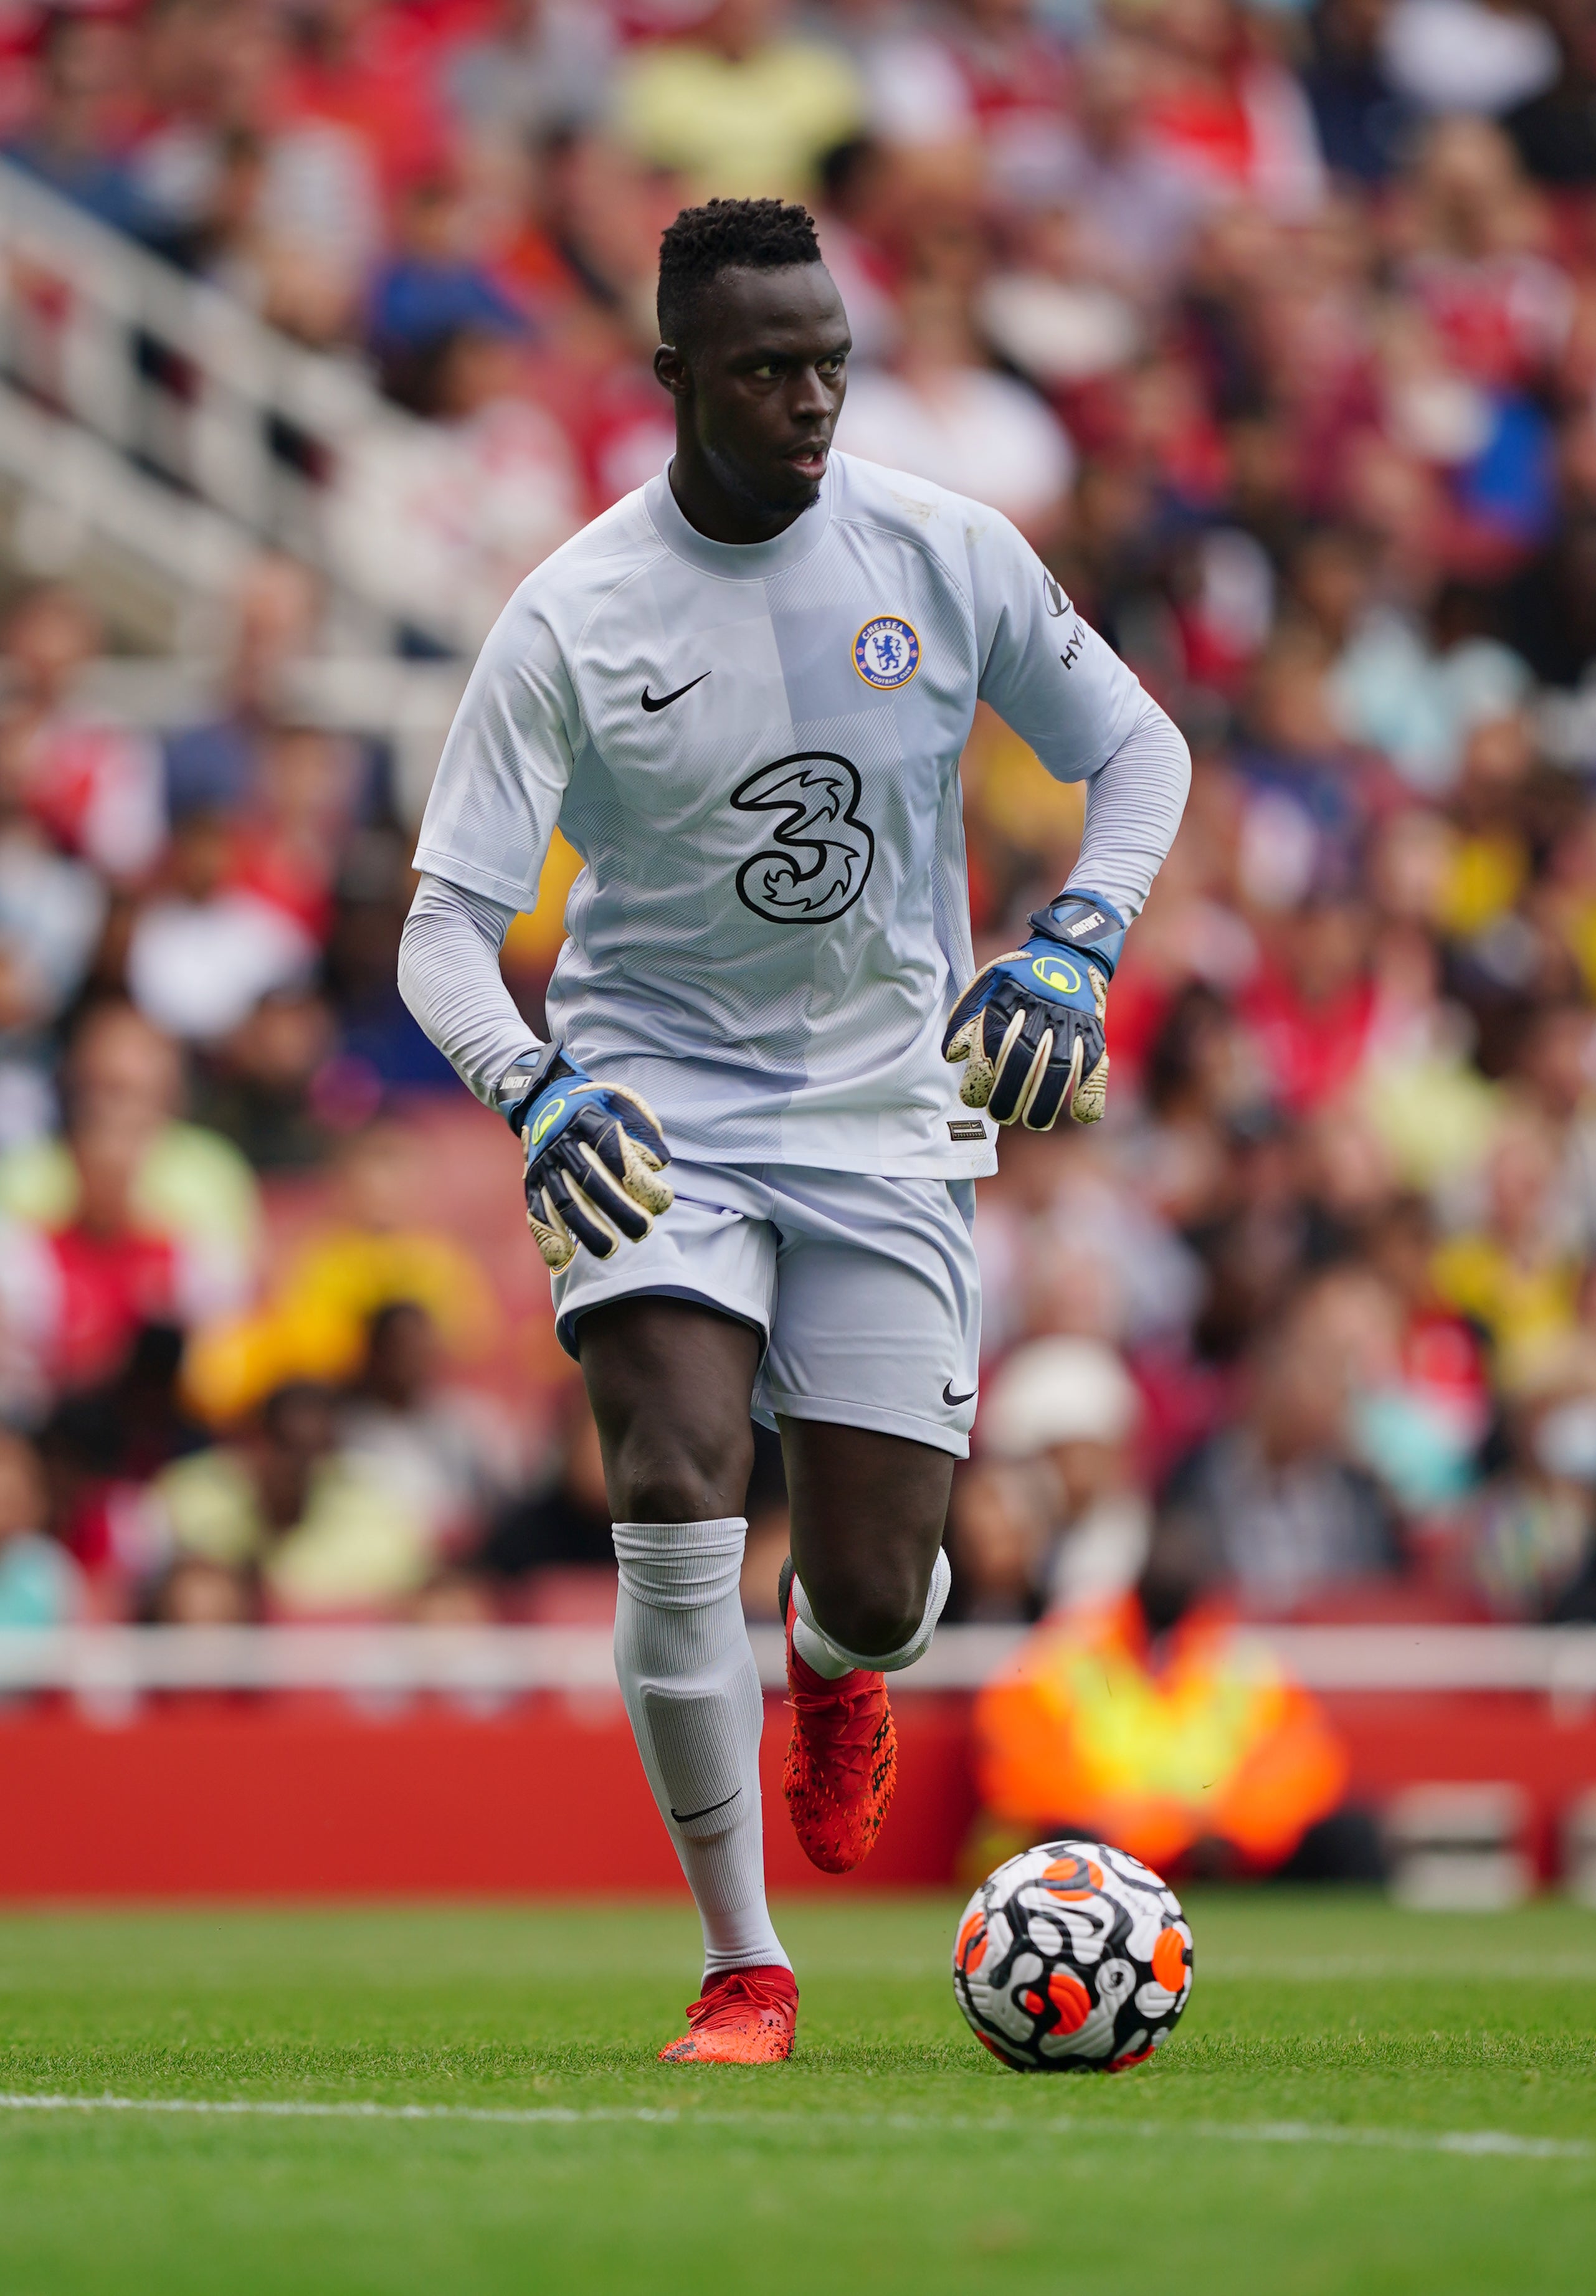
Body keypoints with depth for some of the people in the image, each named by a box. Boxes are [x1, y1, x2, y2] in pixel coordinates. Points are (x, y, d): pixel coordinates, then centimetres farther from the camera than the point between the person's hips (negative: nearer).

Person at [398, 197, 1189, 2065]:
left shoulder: (946, 554, -5)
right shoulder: (573, 617, -11)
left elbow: (1136, 749, 8)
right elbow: (445, 928, -12)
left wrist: (1075, 945, -11)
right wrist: (532, 1085, -32)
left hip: (885, 1119, 2)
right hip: (652, 1110, -2)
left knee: (876, 1598, -4)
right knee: (679, 1494, -22)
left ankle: (832, 1665, 38)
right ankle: (742, 1967, -7)